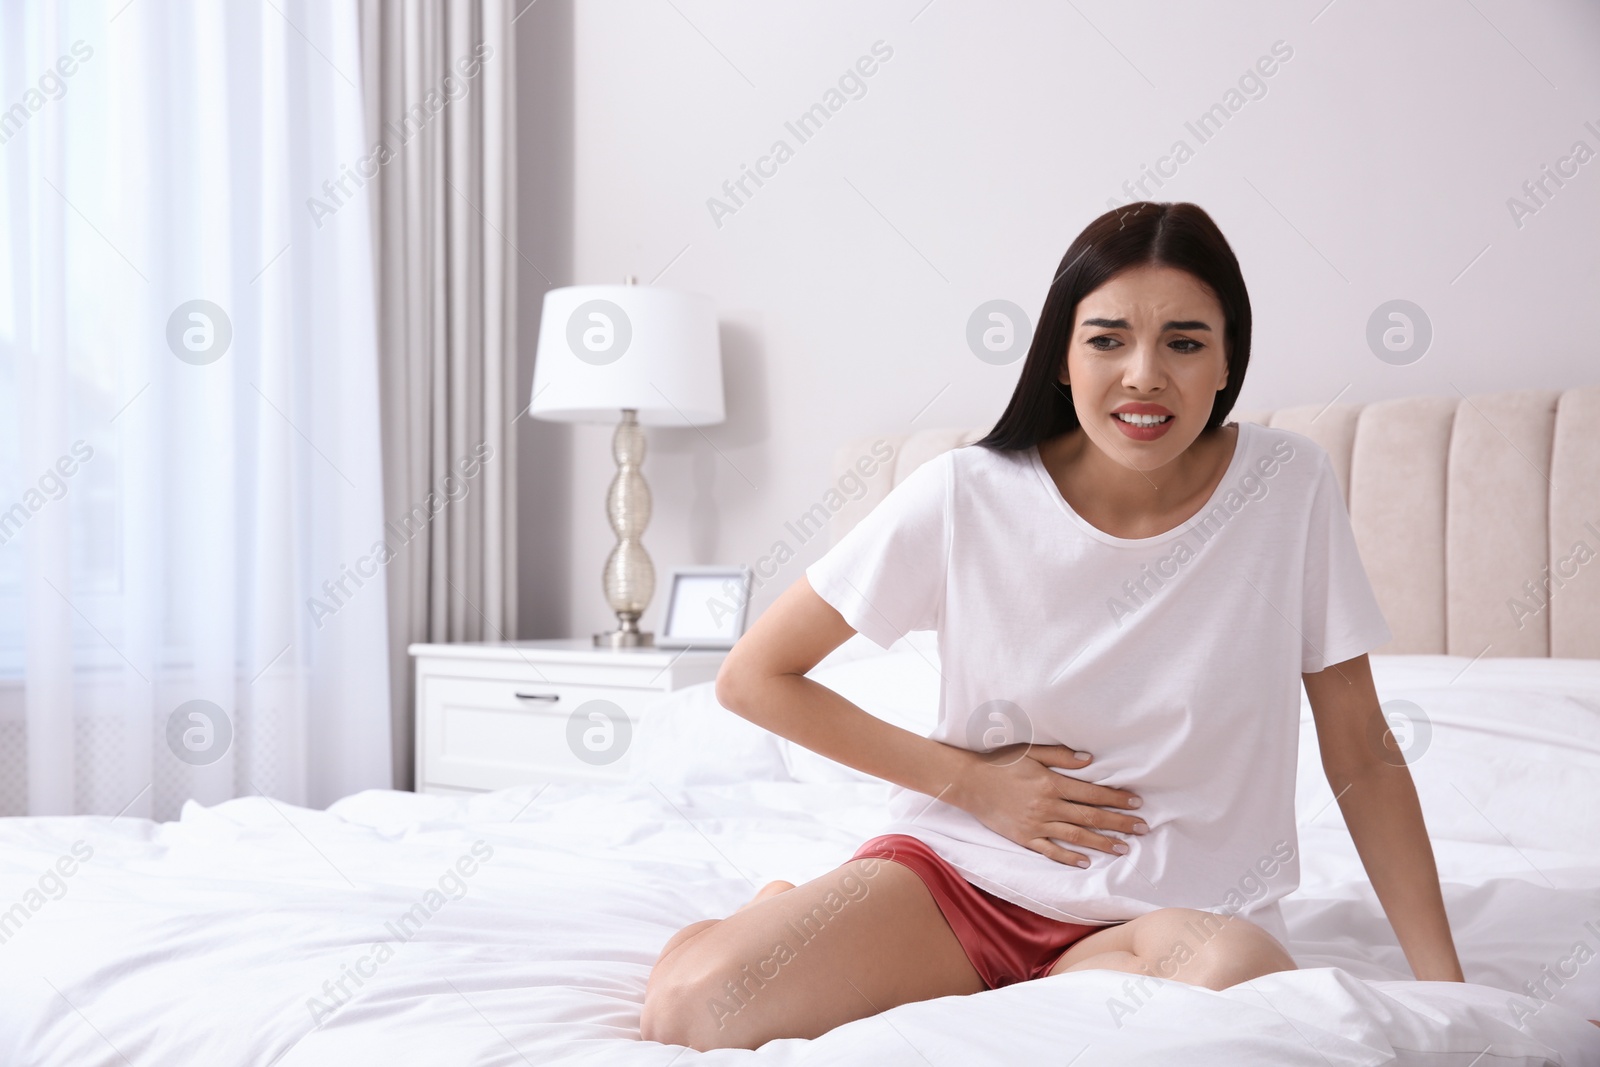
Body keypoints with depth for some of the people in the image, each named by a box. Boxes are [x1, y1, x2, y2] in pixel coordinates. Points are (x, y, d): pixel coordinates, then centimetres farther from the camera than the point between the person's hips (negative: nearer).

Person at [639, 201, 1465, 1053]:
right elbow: (753, 677, -2)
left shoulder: (1290, 488, -8)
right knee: (693, 1008, -26)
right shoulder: (966, 498, -10)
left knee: (1236, 976, -36)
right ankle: (794, 925, 10)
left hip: (1178, 907, 2)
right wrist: (972, 780, -7)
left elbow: (1362, 757, 0)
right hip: (963, 868, -1)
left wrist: (1447, 987, -5)